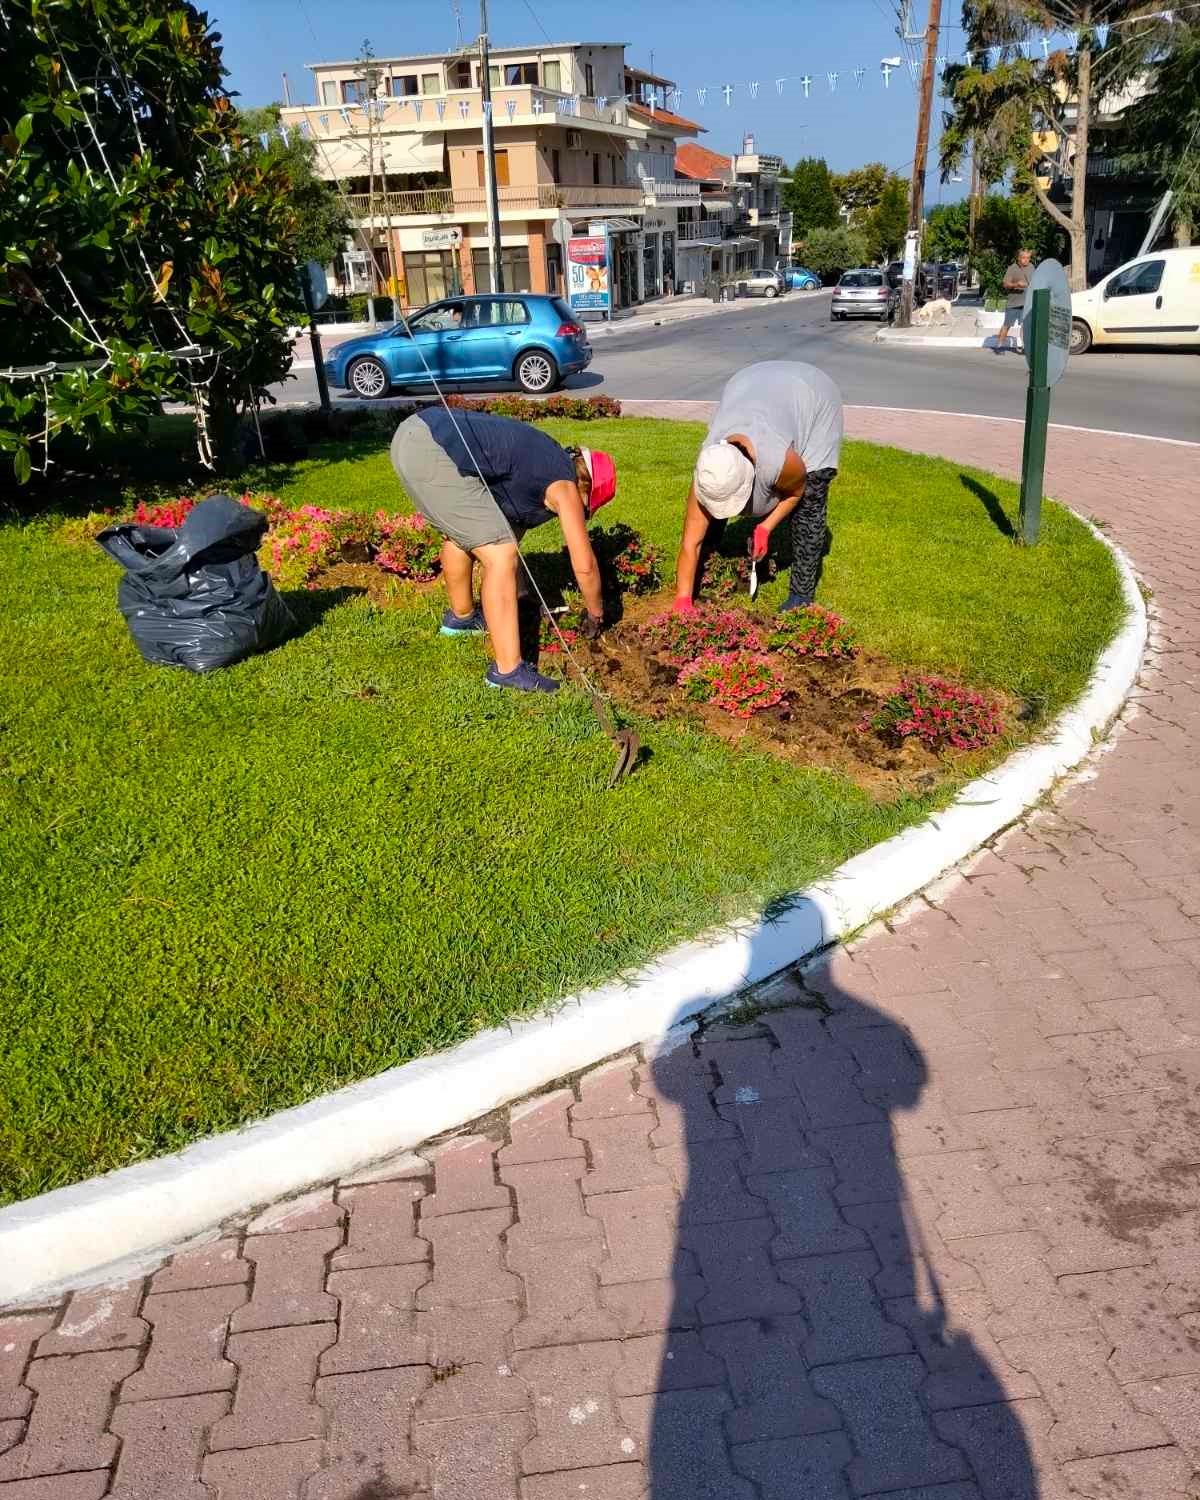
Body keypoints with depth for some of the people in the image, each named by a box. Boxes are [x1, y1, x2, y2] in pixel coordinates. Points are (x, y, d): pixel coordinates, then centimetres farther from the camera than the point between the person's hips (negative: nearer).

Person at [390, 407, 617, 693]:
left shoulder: (543, 463, 28)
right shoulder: (564, 485, 5)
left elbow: (514, 524, 40)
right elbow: (584, 565, 7)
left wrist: (512, 588, 51)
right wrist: (595, 613, 24)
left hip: (411, 433, 10)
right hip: (433, 455, -10)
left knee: (460, 533, 31)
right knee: (501, 557, -5)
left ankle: (461, 616, 50)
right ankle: (508, 670, -3)